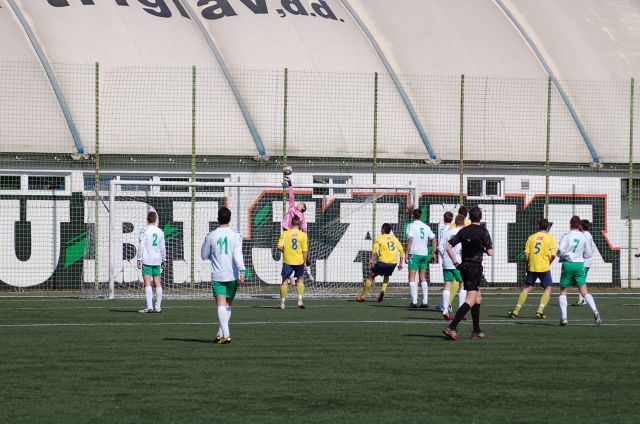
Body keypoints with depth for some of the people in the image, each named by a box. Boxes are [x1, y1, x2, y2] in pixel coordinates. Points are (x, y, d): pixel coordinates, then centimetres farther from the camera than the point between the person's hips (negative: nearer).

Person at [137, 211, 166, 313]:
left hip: (147, 260, -4)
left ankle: (149, 306, -17)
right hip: (157, 260, 4)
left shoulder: (144, 230, -4)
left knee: (147, 283, -8)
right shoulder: (160, 232, 8)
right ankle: (158, 307, 8)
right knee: (158, 283, 7)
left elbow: (141, 246, -7)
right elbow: (163, 248, 11)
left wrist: (139, 260, -5)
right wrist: (164, 261, 19)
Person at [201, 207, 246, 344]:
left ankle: (225, 334, -21)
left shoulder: (211, 236, 1)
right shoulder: (235, 235, -2)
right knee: (228, 305, 15)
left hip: (217, 275, -1)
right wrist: (242, 271, -19)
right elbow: (237, 254, -14)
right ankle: (221, 333, 16)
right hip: (232, 275, 1)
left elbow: (204, 256, 10)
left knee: (221, 305, -7)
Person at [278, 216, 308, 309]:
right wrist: (305, 261, 8)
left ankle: (282, 303, 8)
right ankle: (300, 301, 9)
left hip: (287, 260, 0)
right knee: (300, 279, 18)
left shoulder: (285, 233, -4)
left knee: (285, 281, 8)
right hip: (299, 260, 0)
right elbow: (305, 251, -4)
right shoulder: (303, 235, -4)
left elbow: (279, 247, -9)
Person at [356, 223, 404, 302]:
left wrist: (371, 260, -15)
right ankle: (383, 291, 7)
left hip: (383, 262, -4)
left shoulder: (380, 238, 5)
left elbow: (375, 248, -13)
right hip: (393, 263, 4)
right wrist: (400, 263, 17)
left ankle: (363, 296, 13)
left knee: (370, 277, 12)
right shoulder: (395, 239, 17)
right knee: (386, 276, 32)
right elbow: (401, 251, 14)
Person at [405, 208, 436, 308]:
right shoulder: (426, 227, 10)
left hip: (414, 254, -5)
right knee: (423, 278, 13)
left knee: (412, 277, -2)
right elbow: (433, 239, 9)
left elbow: (410, 239, -15)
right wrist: (433, 253, 14)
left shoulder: (411, 226, -5)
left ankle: (414, 301, -12)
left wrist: (406, 254, -13)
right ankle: (425, 302, 8)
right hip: (424, 254, 5)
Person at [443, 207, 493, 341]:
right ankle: (451, 327, -24)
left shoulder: (463, 231, 6)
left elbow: (449, 246, 2)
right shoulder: (483, 232, -9)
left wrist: (456, 263, 8)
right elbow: (490, 252, -11)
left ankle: (477, 331, 20)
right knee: (470, 301, -9)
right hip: (476, 268, -7)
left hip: (464, 268, 7)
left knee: (478, 298, 19)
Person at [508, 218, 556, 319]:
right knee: (548, 289, 8)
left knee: (526, 288, 12)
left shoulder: (531, 237, 6)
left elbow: (526, 255, 2)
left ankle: (516, 311, 9)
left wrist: (527, 265, 16)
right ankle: (540, 311, -4)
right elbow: (553, 255, -7)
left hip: (532, 268, 3)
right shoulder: (550, 239, -2)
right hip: (544, 267, -3)